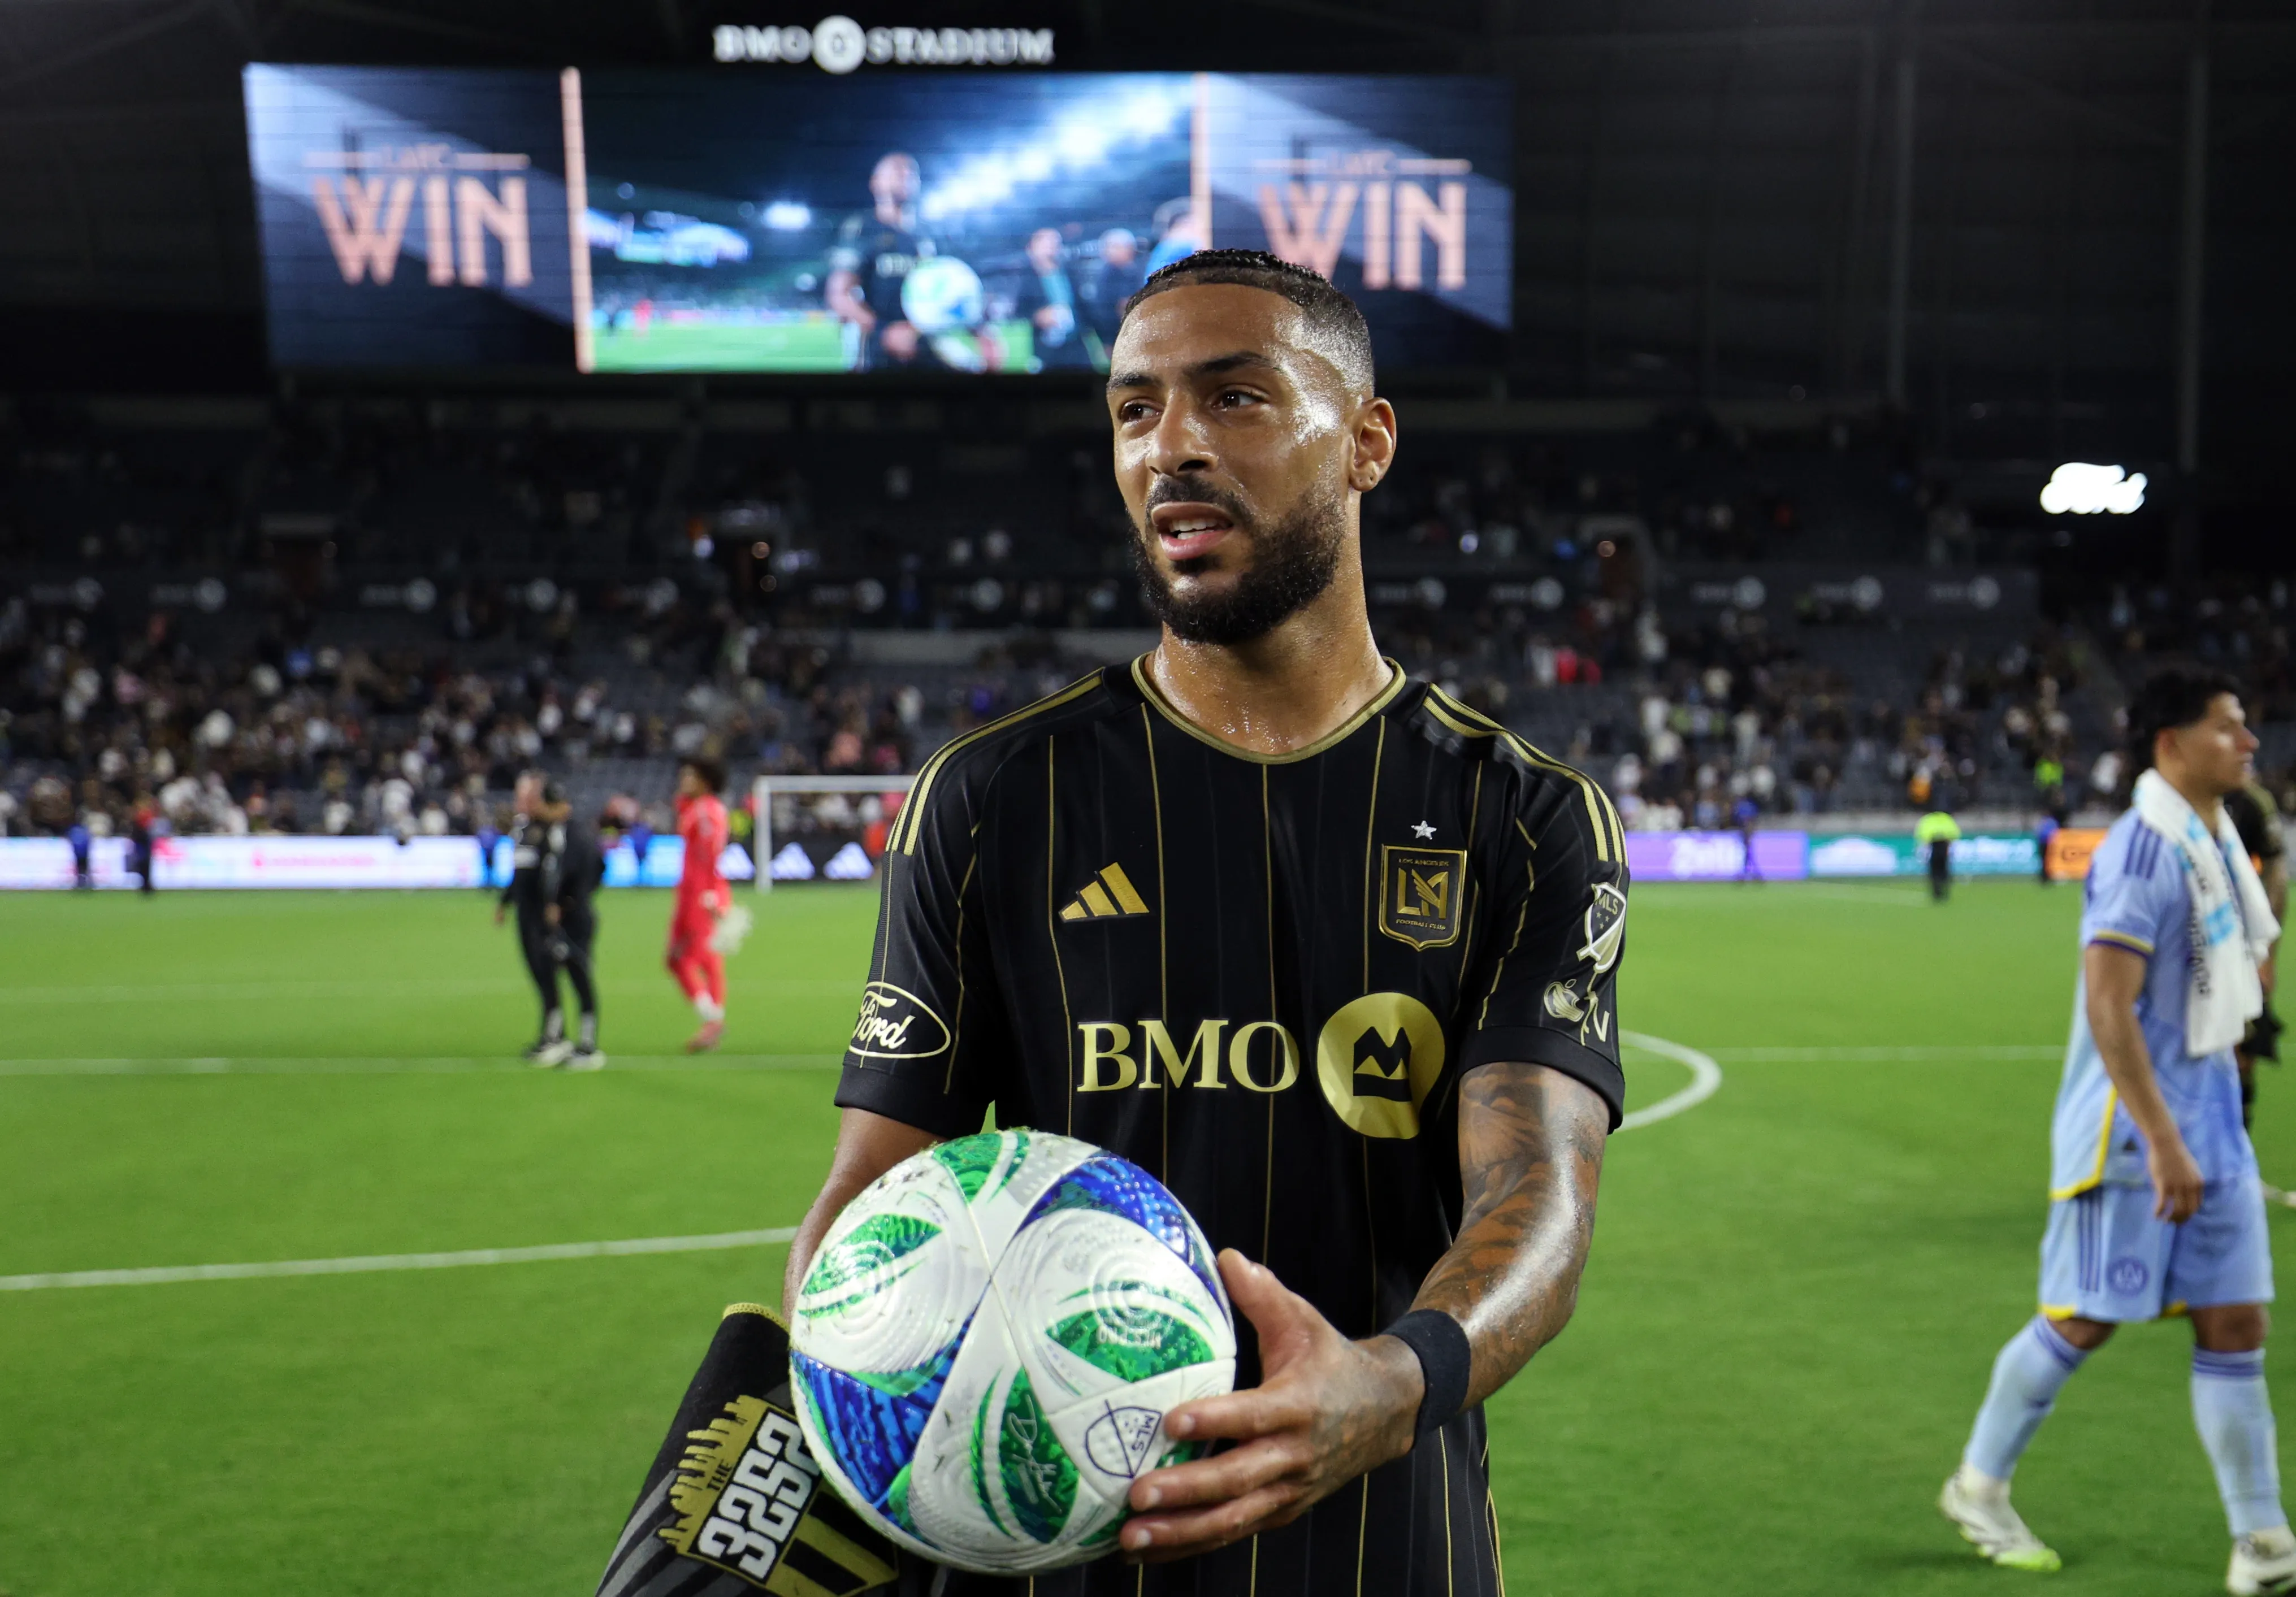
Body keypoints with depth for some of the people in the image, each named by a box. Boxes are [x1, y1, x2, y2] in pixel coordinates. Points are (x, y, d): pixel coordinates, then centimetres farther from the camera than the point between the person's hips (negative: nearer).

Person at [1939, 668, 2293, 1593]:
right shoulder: (2142, 850, -18)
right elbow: (2107, 1008, -24)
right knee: (2084, 1319, 1)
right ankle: (1978, 1488, 20)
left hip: (2207, 1115, 8)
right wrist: (2164, 1145, -26)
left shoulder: (2216, 841, 11)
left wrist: (2197, 1132, 20)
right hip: (2131, 1128, -8)